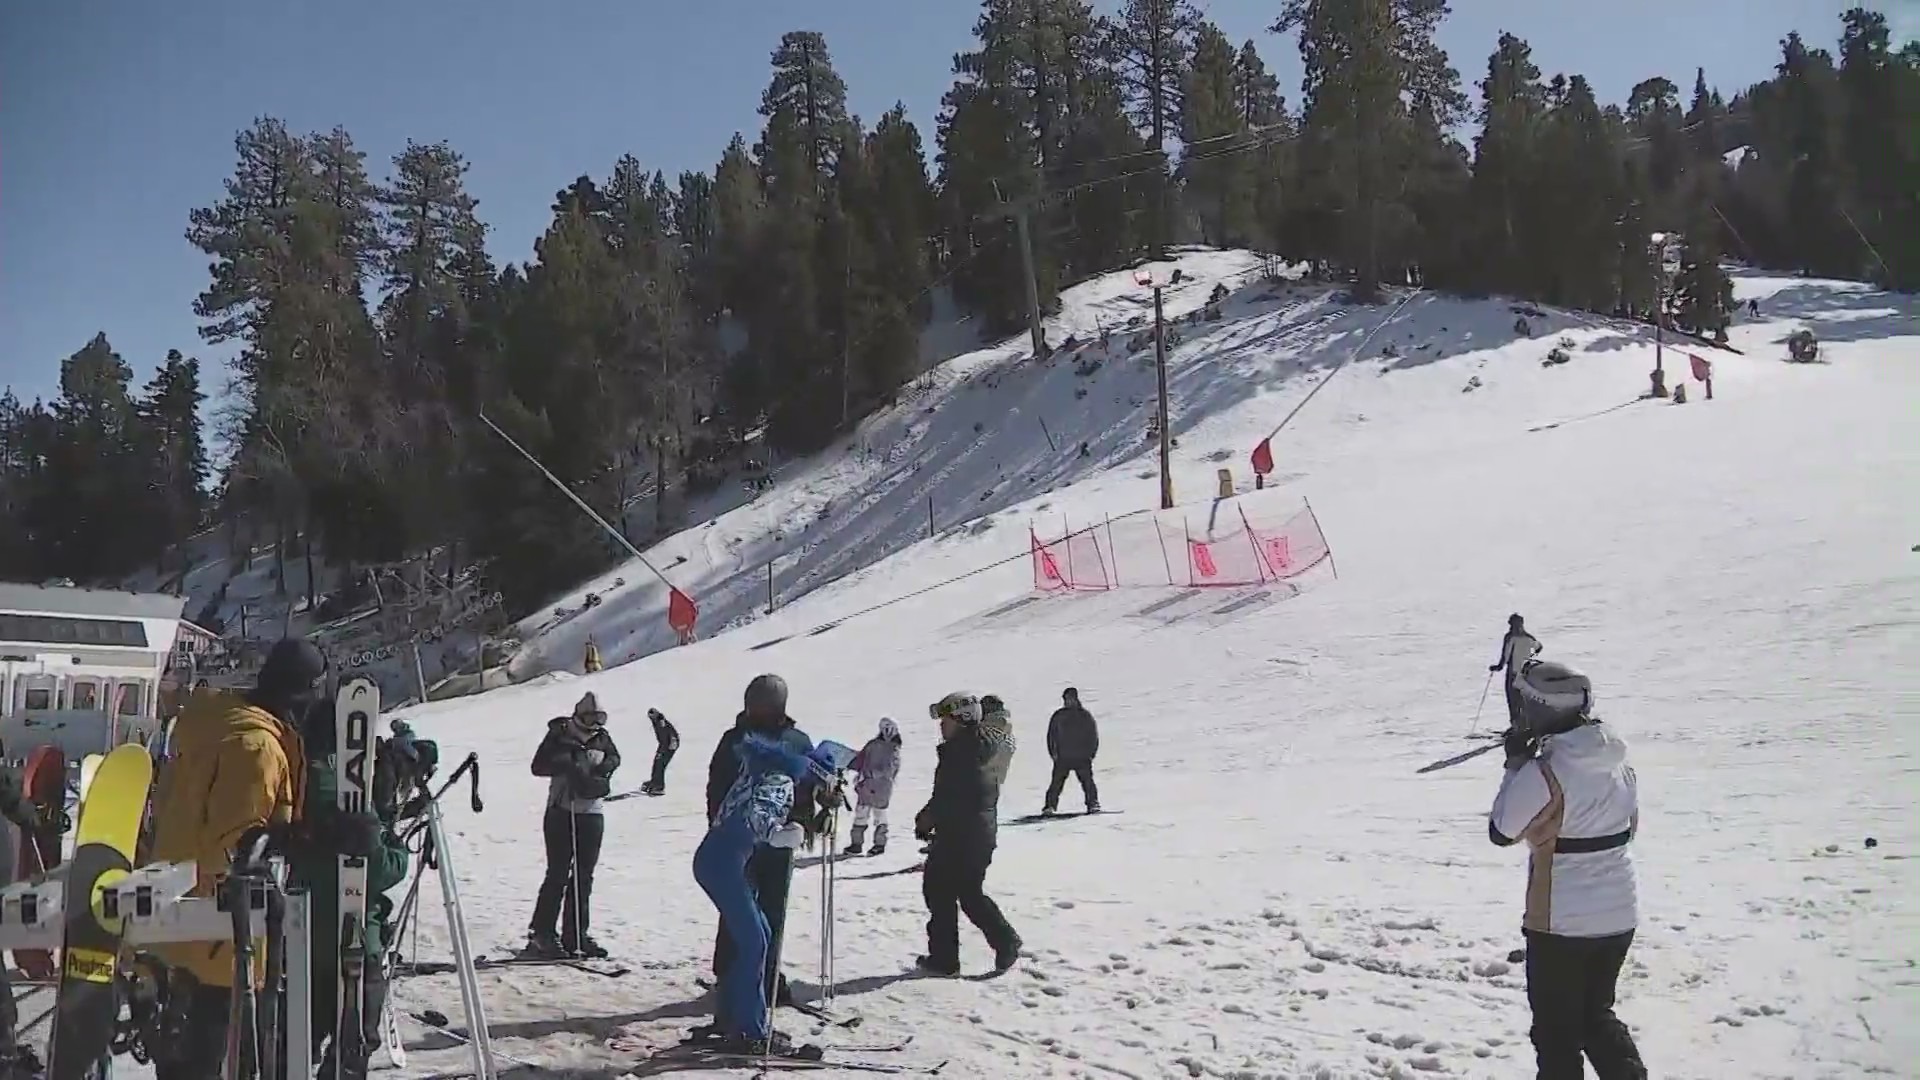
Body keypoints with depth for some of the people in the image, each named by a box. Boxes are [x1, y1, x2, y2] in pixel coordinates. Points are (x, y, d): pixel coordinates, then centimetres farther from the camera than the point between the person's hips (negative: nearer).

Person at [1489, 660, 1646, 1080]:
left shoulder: (1542, 773, -21)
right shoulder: (1618, 762, 0)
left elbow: (1501, 832, -9)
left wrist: (1514, 763, -3)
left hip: (1561, 922, -6)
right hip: (1620, 915, 6)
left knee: (1556, 1030, 10)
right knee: (1597, 1015, 24)